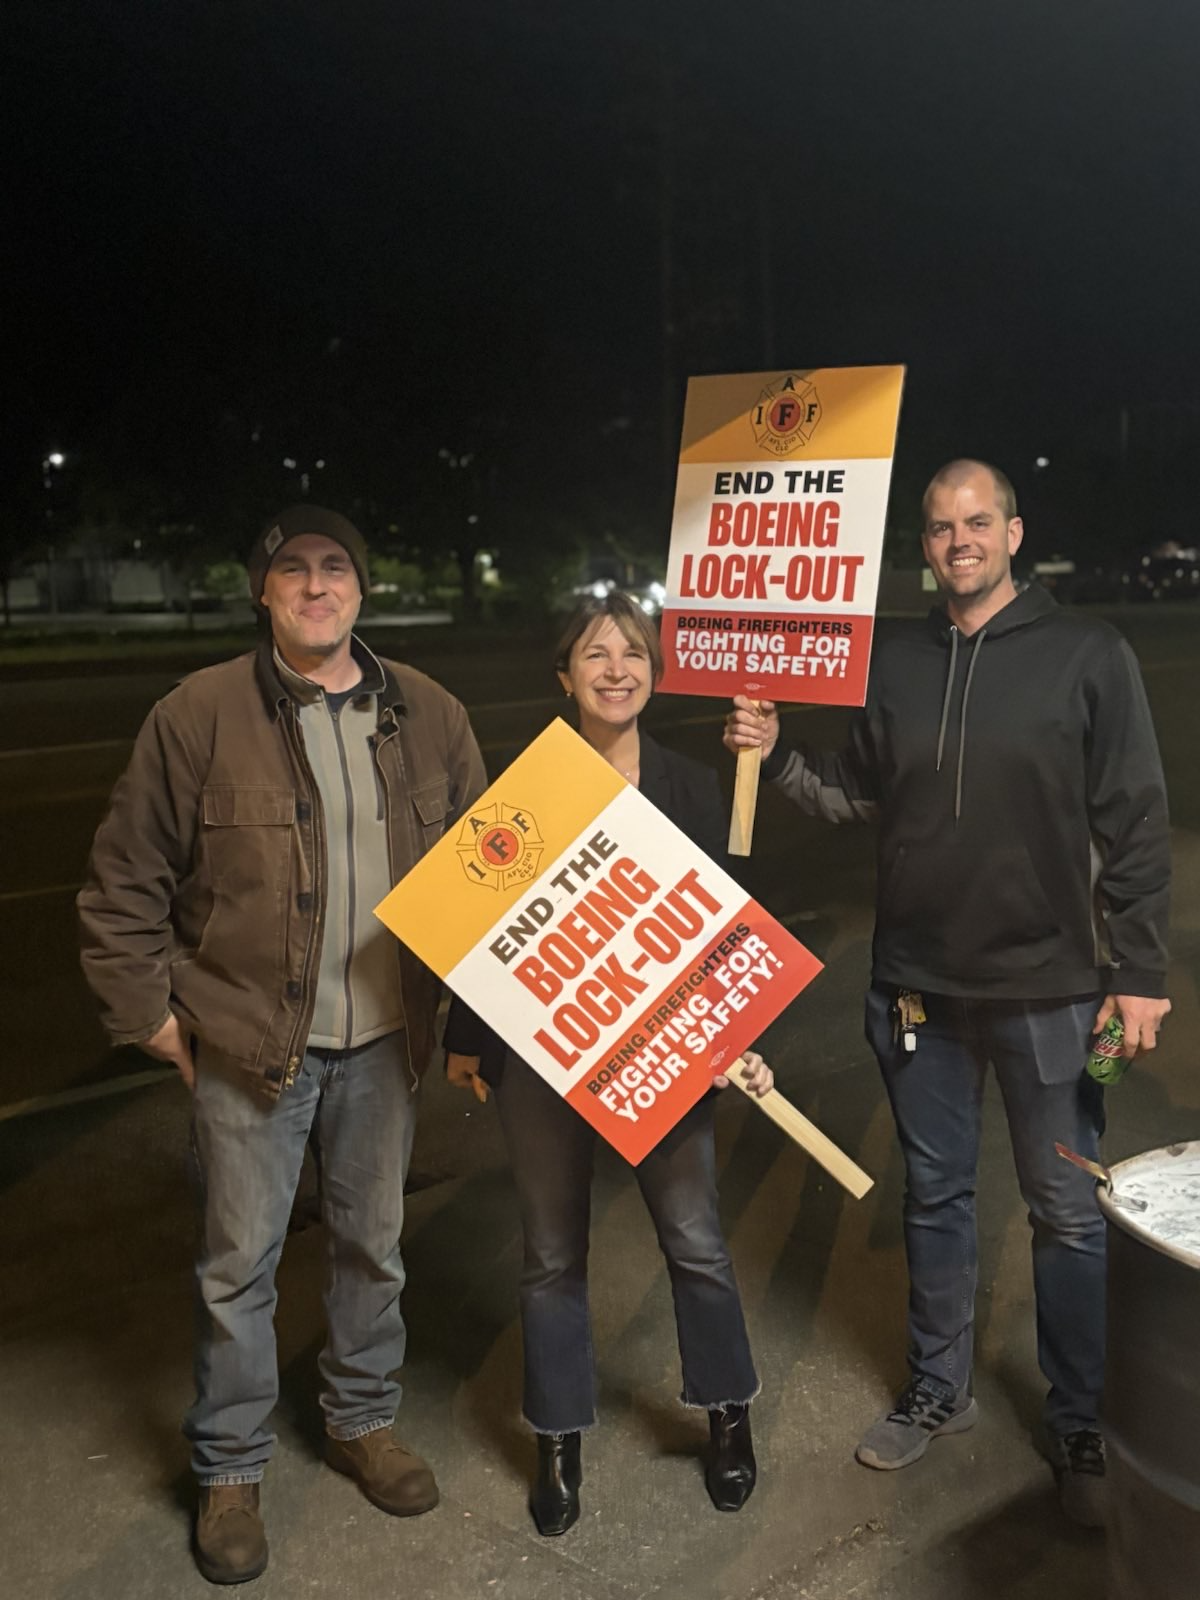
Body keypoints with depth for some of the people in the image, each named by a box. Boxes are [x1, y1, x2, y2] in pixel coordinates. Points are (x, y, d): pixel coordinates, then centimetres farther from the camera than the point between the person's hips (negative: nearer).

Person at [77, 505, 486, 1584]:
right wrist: (149, 1011, -5)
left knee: (374, 1243, 19)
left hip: (384, 1039, 3)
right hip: (247, 1041, -3)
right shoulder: (199, 715, -9)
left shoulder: (428, 714, 2)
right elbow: (125, 883, -3)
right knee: (240, 1262, 10)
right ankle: (230, 1472, 31)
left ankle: (364, 1422, 42)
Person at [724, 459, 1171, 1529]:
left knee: (1069, 1213, 8)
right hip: (919, 982, 4)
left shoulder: (1087, 655, -7)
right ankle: (938, 1392, 36)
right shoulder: (895, 661, 5)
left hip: (1048, 985, -3)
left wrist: (1140, 971, -9)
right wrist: (777, 754, -6)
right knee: (935, 1194, 17)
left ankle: (1082, 1429, 28)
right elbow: (863, 797, 9)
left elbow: (1136, 823, -7)